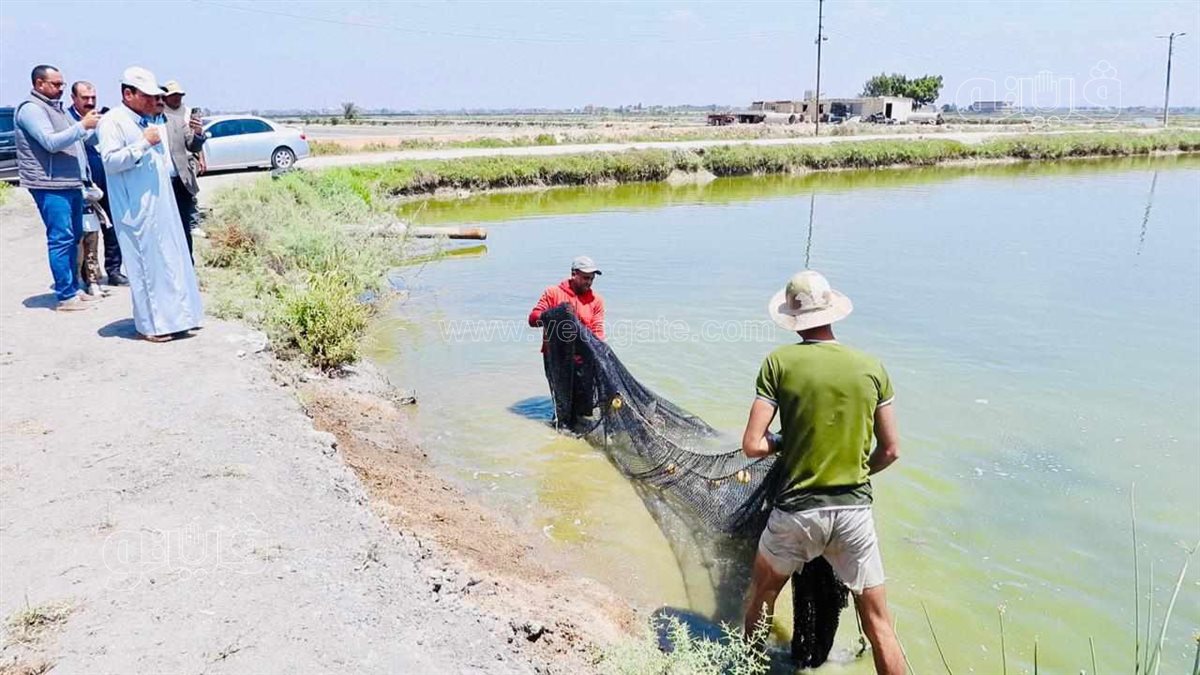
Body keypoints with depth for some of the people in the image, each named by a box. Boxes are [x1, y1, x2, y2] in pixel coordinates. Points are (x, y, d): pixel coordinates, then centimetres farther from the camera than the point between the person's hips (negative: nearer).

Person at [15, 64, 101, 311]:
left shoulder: (56, 108, 21)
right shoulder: (31, 109, -8)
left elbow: (75, 140, 26)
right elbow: (51, 142, -19)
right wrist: (83, 126, -17)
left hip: (71, 183, 9)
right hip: (50, 185, -9)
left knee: (73, 237, 13)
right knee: (61, 239, -9)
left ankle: (74, 287, 22)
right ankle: (65, 296, -6)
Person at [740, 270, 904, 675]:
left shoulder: (780, 362, -8)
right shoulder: (872, 367, 0)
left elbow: (752, 446, -12)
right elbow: (890, 451, 5)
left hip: (796, 511, -1)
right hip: (854, 510, 2)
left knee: (761, 596, 25)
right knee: (878, 622, 13)